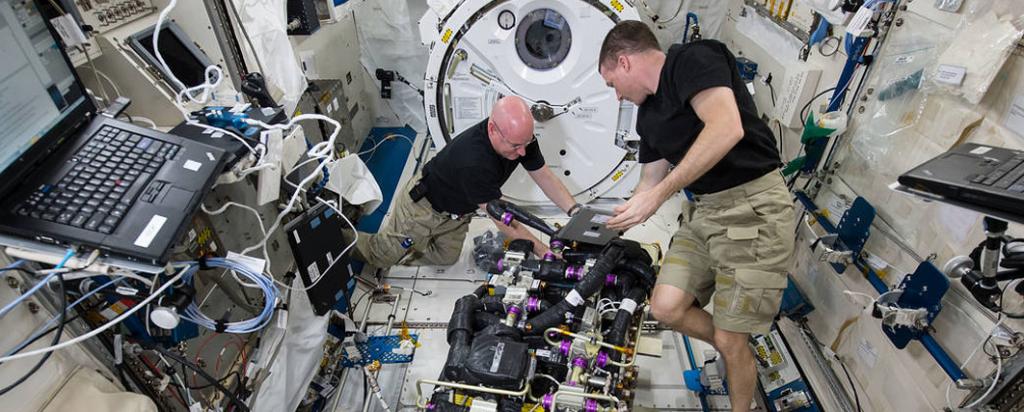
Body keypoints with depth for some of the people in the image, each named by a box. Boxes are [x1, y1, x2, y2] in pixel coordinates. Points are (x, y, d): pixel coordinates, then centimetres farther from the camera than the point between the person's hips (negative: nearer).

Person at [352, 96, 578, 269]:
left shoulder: (520, 136, -23)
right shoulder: (474, 162, -45)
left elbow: (545, 176, -12)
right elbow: (505, 222, -37)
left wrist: (575, 210, -26)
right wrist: (545, 253, -33)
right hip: (423, 206, -7)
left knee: (446, 257, 23)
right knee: (381, 256, 11)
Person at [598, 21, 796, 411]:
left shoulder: (694, 58, -11)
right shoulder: (647, 113, 14)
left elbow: (726, 128, -28)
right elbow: (650, 181, 20)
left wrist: (658, 195, -25)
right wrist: (614, 221, 19)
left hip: (752, 208, -8)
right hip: (703, 211, 8)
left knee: (730, 341, 0)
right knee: (666, 308, 3)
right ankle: (738, 356, 29)